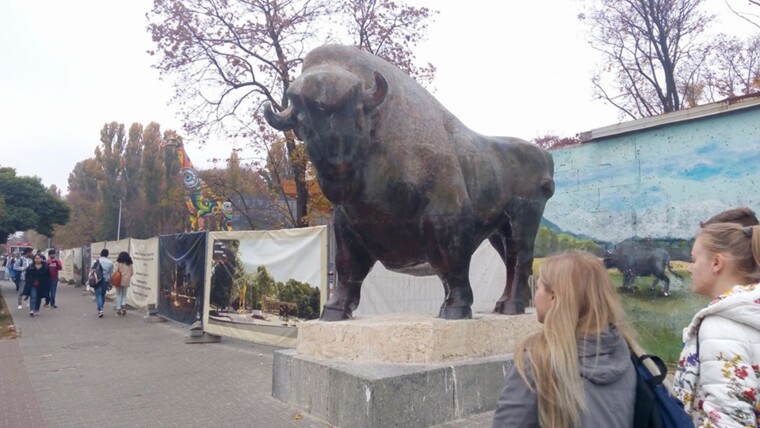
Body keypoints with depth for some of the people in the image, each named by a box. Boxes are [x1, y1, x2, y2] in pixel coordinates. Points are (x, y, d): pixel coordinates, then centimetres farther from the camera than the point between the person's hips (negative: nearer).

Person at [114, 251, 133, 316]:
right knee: (124, 294, 15)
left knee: (119, 295, 7)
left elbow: (116, 272, -10)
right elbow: (132, 272, 6)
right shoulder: (129, 264, 5)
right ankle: (123, 305, -9)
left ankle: (118, 309, 6)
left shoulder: (118, 263, -4)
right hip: (126, 281, 2)